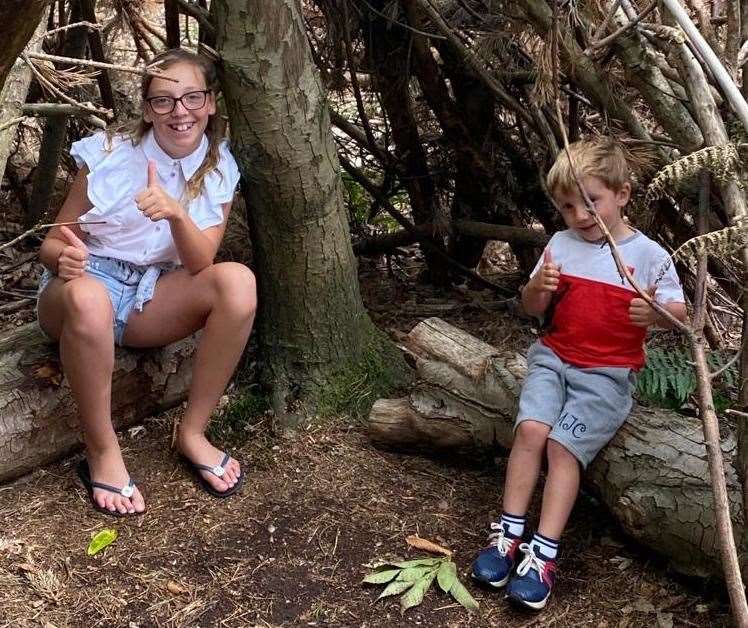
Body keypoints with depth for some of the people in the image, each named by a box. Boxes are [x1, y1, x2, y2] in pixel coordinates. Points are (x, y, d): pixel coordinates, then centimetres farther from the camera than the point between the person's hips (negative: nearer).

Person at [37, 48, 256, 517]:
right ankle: (102, 451, -20)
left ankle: (193, 432, -14)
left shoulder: (219, 170, -4)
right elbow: (53, 243, -5)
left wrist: (176, 212, -33)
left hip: (152, 298, 3)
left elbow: (201, 265, -13)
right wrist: (63, 258, -30)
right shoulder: (109, 155, -11)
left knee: (238, 281, -26)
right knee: (88, 297, -40)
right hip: (87, 285, -2)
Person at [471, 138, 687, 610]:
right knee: (531, 428, -21)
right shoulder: (562, 244, 7)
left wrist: (656, 312, -25)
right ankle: (509, 535, -13)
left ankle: (544, 555, -17)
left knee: (563, 444, -20)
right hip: (554, 357, 3)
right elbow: (532, 309, 10)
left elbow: (679, 312, -2)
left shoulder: (649, 255, -4)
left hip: (607, 373, -3)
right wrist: (538, 288, -14)